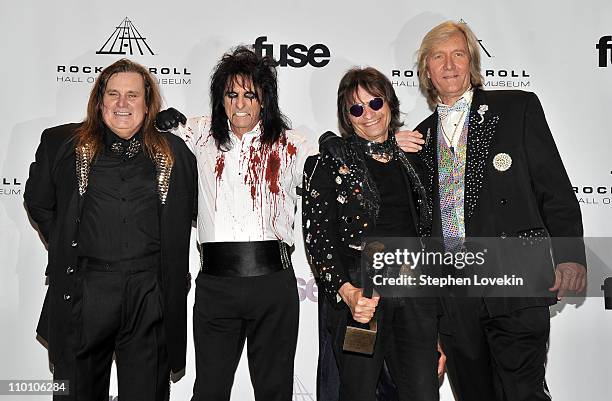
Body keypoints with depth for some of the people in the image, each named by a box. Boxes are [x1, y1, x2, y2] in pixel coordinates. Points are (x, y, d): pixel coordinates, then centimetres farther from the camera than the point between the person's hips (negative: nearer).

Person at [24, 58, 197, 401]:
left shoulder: (174, 152, 7)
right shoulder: (62, 143, 6)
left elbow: (186, 215, 14)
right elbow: (39, 203, 16)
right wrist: (67, 249, 10)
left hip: (151, 296, 0)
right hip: (82, 294, 0)